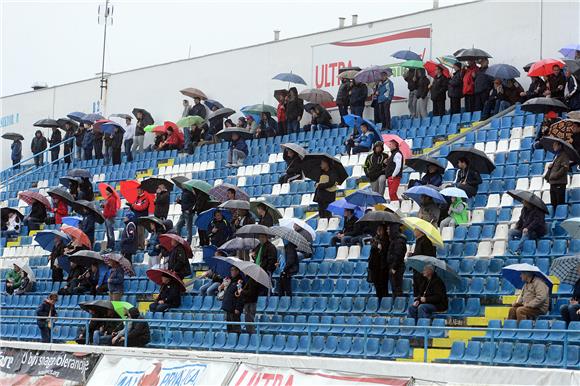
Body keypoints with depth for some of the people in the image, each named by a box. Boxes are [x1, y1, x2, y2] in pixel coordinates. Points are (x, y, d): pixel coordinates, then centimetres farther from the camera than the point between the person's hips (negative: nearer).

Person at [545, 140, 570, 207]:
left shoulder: (564, 155, -6)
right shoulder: (556, 156, 22)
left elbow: (565, 167, -16)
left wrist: (555, 176, -17)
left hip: (560, 184, -9)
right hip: (553, 183, 9)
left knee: (560, 204, -9)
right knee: (553, 204, 9)